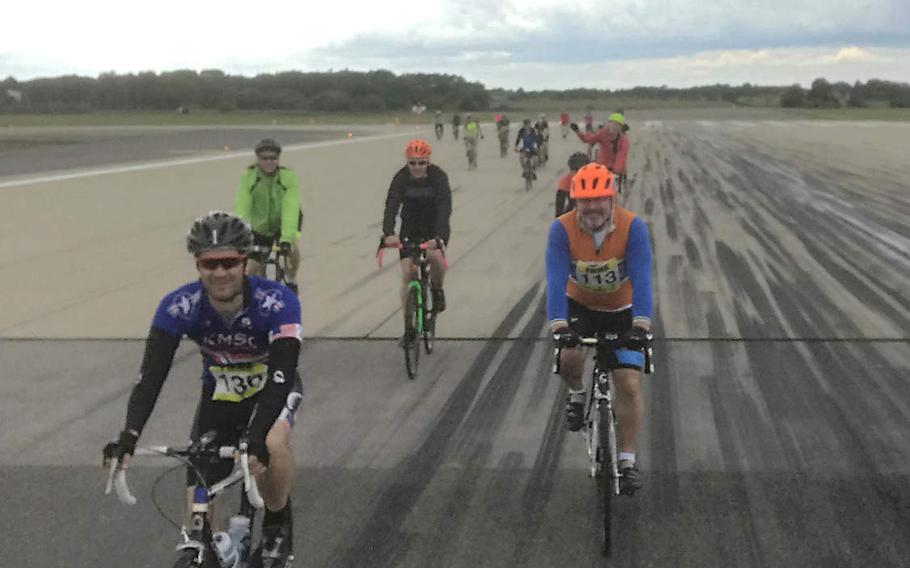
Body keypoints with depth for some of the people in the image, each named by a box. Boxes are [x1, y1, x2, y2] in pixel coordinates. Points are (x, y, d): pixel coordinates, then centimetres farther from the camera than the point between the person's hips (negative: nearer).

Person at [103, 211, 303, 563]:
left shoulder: (277, 302, -34)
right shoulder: (179, 307, -27)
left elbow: (281, 375, -42)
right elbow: (151, 374, -32)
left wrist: (256, 437, -57)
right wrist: (128, 437, -48)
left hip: (271, 387, -2)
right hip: (219, 394, 3)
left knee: (272, 444, -36)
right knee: (200, 512, -4)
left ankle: (277, 525, -8)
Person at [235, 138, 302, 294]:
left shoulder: (288, 176, -26)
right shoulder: (248, 176, -22)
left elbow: (290, 210, -35)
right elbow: (241, 208, -30)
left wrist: (286, 239, -47)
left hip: (283, 222, -1)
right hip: (260, 226, 2)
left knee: (293, 248, -31)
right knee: (252, 270, -1)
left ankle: (291, 280, -1)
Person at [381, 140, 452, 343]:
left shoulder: (438, 177, -22)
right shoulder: (401, 178, -18)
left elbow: (444, 208, -32)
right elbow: (391, 206, -30)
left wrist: (438, 237, -48)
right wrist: (388, 234, -47)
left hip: (435, 227, -2)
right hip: (410, 227, 2)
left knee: (436, 256, -32)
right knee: (407, 274, -7)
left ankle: (437, 290, 1)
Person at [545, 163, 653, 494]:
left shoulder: (633, 227, -25)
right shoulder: (562, 229, -23)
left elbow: (641, 279, -31)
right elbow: (556, 280, -30)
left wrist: (640, 326, -42)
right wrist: (559, 327, -43)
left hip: (621, 311, 0)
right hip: (579, 306, 0)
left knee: (630, 386, -8)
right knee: (568, 357, -29)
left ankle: (627, 461, 5)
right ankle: (576, 394, 6)